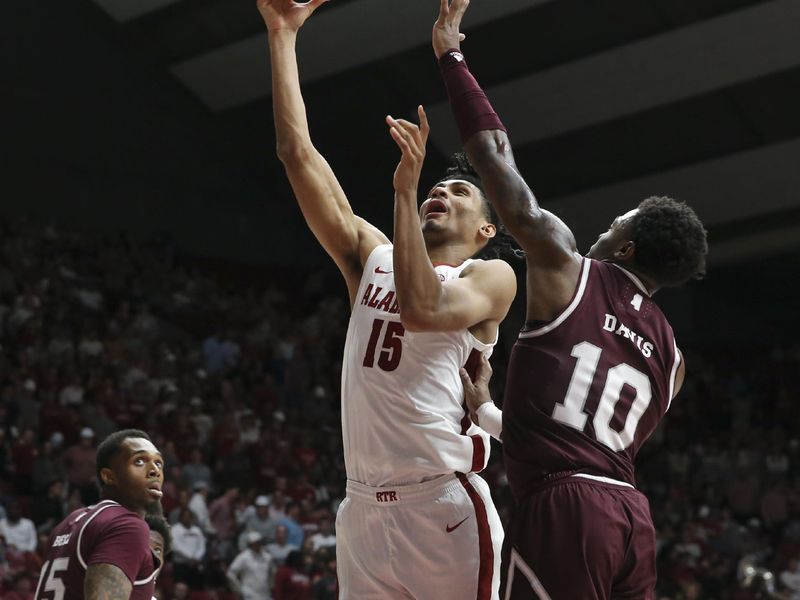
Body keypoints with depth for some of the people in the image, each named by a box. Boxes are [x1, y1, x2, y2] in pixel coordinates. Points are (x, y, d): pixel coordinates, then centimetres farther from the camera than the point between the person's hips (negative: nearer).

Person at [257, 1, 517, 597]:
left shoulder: (492, 277, 4)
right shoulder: (371, 257, 18)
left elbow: (423, 310, -18)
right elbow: (298, 152, 13)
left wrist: (405, 189, -17)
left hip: (444, 507, -5)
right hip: (364, 508, 5)